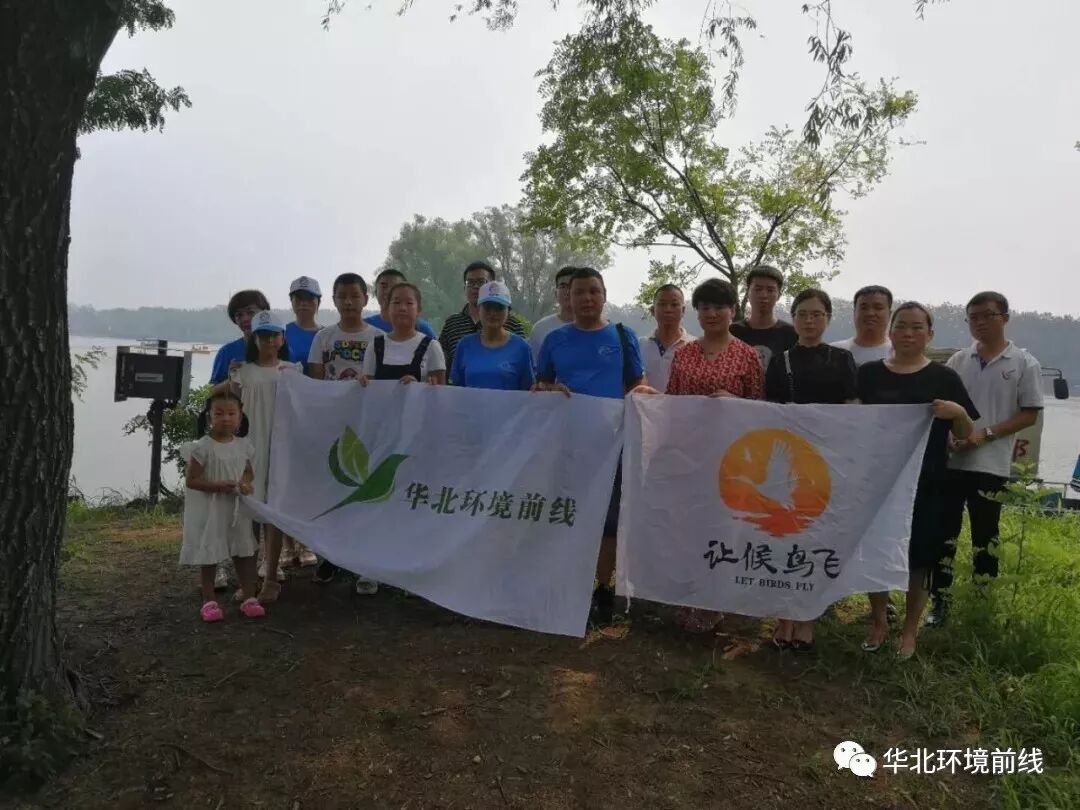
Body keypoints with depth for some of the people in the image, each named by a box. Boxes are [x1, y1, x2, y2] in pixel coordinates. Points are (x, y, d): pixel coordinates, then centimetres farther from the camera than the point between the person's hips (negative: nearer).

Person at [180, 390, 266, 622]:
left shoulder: (244, 446, 0)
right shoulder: (202, 447, -14)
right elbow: (191, 480, -13)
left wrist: (246, 483, -9)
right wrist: (218, 485, -25)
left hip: (237, 509, 5)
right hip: (209, 510, -4)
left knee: (244, 553, 10)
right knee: (209, 555, 8)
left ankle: (249, 598, 20)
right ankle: (209, 601, 20)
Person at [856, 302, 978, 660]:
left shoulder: (945, 378, 1)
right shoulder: (868, 374, 4)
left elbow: (966, 435, 3)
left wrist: (959, 413, -17)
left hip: (926, 483, -1)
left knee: (919, 555, 7)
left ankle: (910, 630, 25)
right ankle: (878, 622, 27)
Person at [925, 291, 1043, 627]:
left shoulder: (1025, 364, -1)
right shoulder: (958, 360, 8)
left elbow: (1030, 414, -4)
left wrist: (985, 434, -15)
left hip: (991, 465, -2)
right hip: (950, 460, 2)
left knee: (984, 537, 9)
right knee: (944, 533, 4)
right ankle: (939, 601, 13)